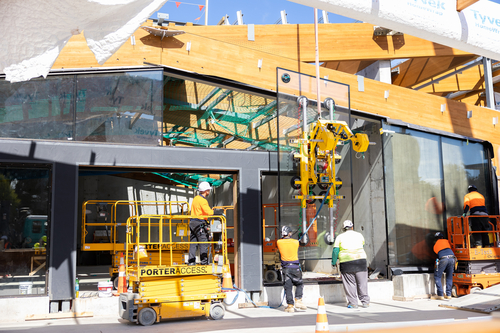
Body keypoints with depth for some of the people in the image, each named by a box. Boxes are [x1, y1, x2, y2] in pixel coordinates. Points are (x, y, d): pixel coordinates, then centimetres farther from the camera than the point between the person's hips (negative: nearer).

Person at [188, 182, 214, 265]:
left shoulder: (196, 198, 16)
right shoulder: (202, 200, -13)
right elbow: (209, 212, -22)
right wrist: (214, 211, -2)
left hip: (193, 222, 9)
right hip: (199, 223, -9)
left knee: (193, 243, 8)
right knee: (204, 243, -4)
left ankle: (191, 261, 8)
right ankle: (204, 261, -4)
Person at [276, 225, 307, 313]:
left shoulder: (279, 242, -1)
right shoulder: (296, 242, -1)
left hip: (285, 268, 1)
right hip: (295, 267, -1)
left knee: (288, 287, 4)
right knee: (299, 284, 16)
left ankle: (290, 306, 3)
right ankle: (298, 300, 3)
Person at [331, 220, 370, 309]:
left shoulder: (340, 237, 5)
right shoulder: (359, 235, 11)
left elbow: (335, 251, 0)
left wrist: (334, 262, 6)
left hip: (346, 262, -2)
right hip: (360, 260, 2)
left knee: (350, 283, 3)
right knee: (362, 282, 8)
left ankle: (353, 303, 4)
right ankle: (365, 302, 10)